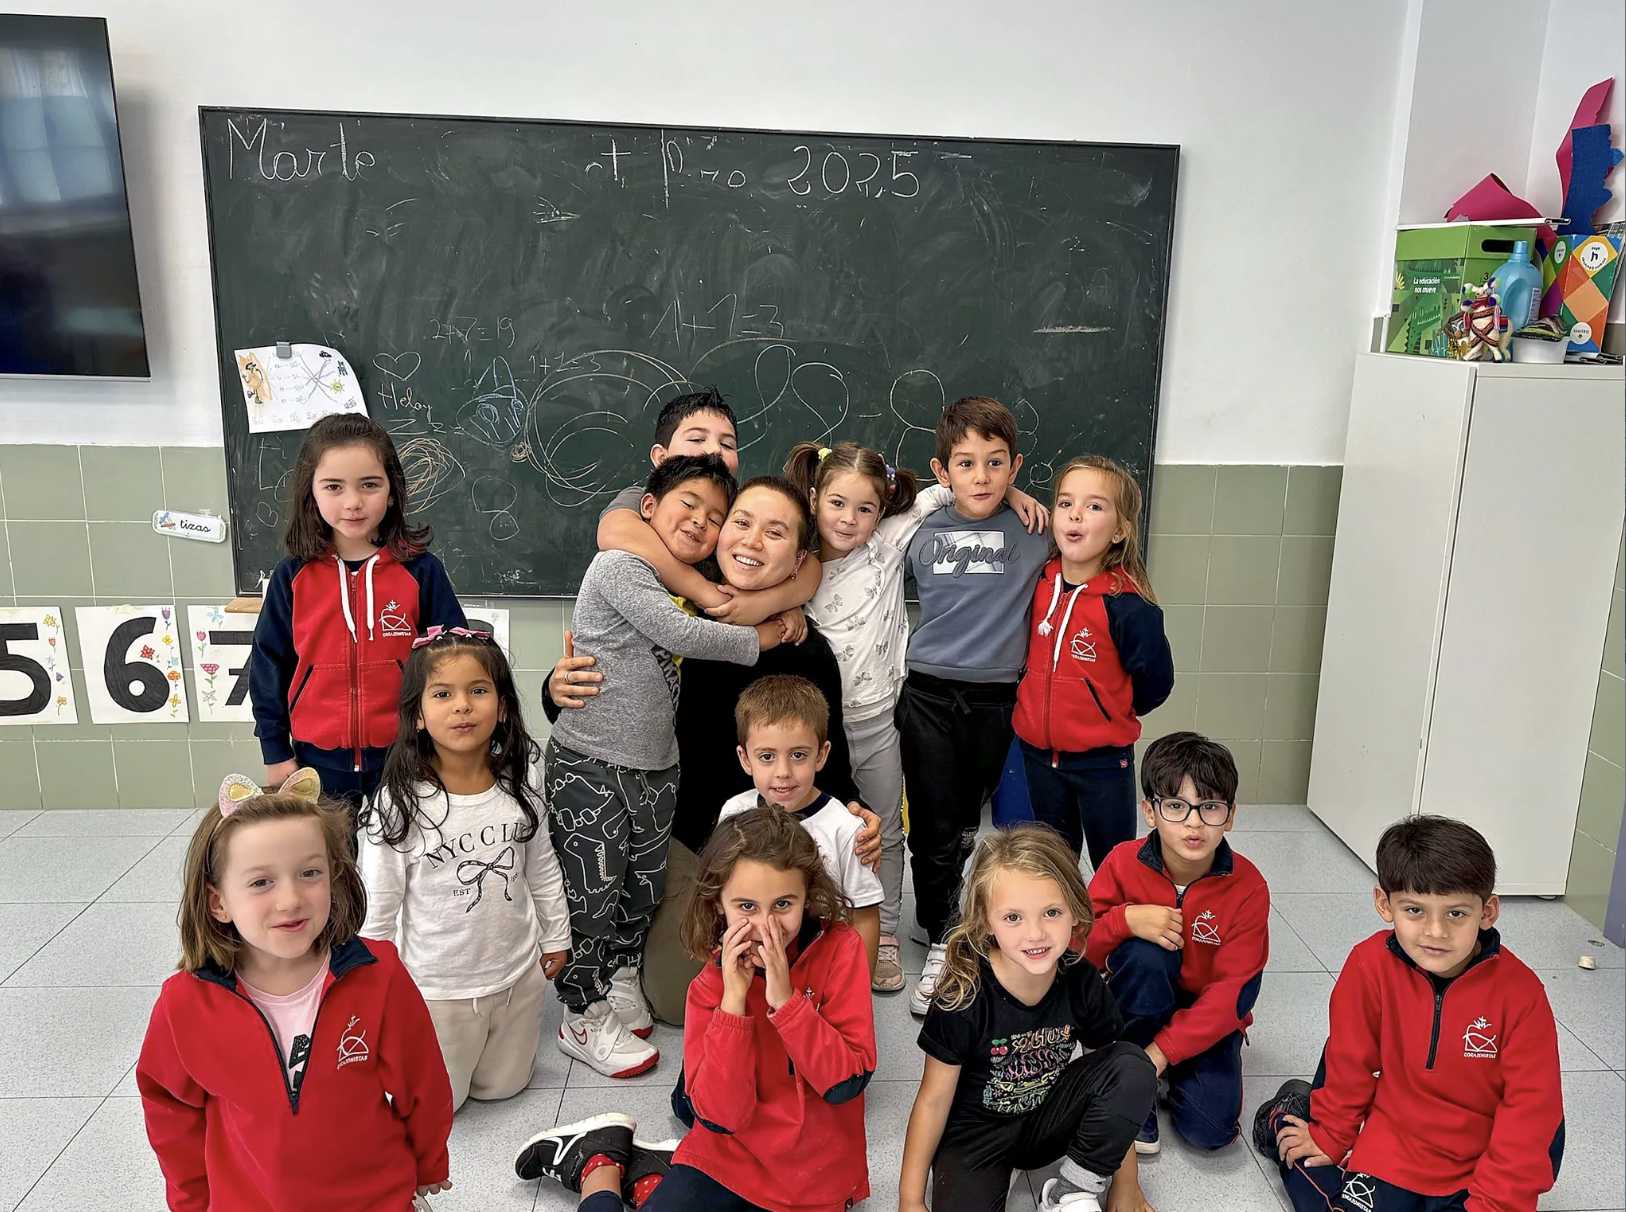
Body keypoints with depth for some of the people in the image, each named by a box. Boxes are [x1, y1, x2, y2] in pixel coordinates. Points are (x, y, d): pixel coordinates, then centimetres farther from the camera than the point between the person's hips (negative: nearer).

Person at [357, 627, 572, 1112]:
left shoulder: (520, 786, -10)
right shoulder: (398, 804, -21)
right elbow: (378, 906, -11)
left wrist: (556, 937, 12)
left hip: (518, 976, 3)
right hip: (436, 987, -3)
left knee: (502, 1087, 21)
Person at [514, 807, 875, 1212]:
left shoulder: (840, 950, -13)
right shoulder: (712, 984, -9)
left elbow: (846, 1083, -17)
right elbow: (722, 1116, -16)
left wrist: (784, 998, -27)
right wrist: (734, 998, -24)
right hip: (729, 1158, 1)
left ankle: (644, 1173, 14)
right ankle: (601, 1165, 19)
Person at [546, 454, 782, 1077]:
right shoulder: (618, 565, -13)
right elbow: (678, 634, -20)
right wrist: (757, 639, -10)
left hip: (656, 766, 8)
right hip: (589, 765, -7)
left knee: (642, 889, 18)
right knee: (590, 894, 4)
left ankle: (619, 981, 40)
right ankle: (583, 1017, 21)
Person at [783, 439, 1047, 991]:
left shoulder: (890, 544, -8)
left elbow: (948, 489, -3)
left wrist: (1007, 491, -12)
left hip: (878, 722, 0)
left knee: (885, 834, 15)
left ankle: (884, 937, 32)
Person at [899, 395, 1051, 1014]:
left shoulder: (1034, 532, -2)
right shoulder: (921, 532, 0)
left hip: (999, 700, 0)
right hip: (929, 697, 1)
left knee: (976, 822, 13)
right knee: (933, 829, 3)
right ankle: (941, 945, 21)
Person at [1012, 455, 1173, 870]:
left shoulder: (1126, 603, -20)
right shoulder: (1040, 581, -5)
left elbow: (1154, 682, -10)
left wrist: (1110, 713, 2)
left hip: (1101, 758, -5)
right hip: (1038, 749, 5)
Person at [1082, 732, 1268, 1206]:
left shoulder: (1248, 887, -18)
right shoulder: (1124, 863, -16)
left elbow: (1231, 990, -19)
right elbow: (1078, 951, -12)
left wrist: (1162, 1050, -26)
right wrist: (1125, 919, -33)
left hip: (1208, 1016, 0)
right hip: (1139, 1005, 1)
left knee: (1209, 1128, -23)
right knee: (1145, 952, -33)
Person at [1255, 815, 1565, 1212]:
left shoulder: (1520, 992, -19)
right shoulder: (1370, 965, -19)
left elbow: (1531, 1104, -13)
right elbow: (1350, 1061, -5)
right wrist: (1331, 1136, 7)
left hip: (1481, 1159, 0)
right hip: (1392, 1144, 0)